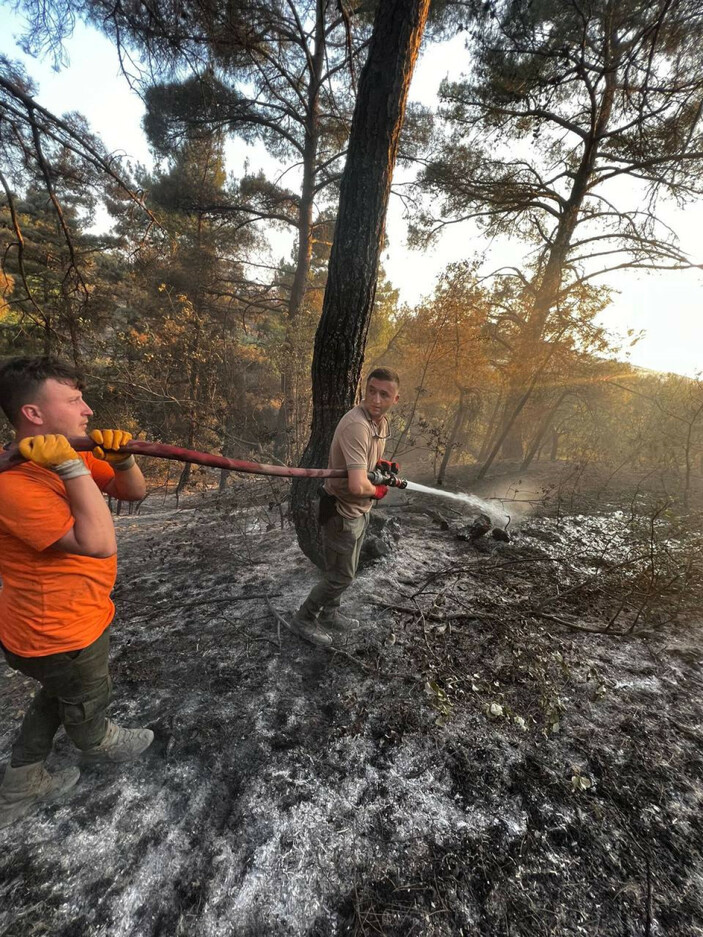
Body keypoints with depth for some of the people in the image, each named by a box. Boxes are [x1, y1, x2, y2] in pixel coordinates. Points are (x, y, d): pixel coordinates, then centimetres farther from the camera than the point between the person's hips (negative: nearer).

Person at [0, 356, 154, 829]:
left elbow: (136, 492, -1)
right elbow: (99, 543, -38)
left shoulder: (68, 456, -4)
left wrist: (122, 457, -20)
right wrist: (72, 467, -37)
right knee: (88, 701, 24)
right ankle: (101, 744, 56)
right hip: (58, 633, -8)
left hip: (75, 617, 8)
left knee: (59, 696, 32)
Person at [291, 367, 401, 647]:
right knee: (341, 576, 6)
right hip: (341, 511, -9)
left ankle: (329, 615, 45)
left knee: (344, 571, 24)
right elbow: (357, 486, -40)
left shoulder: (381, 421, 0)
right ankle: (304, 619, 29)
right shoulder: (356, 425, -32)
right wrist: (377, 491, -19)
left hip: (360, 509, 9)